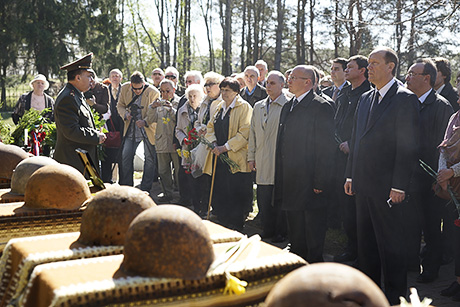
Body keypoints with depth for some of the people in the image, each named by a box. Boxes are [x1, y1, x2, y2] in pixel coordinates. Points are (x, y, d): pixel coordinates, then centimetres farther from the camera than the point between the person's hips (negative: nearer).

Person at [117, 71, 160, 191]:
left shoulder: (153, 92, -15)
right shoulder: (125, 88, -2)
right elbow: (120, 105, 10)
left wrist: (145, 122, -27)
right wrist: (125, 114, -11)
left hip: (148, 129, -3)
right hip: (131, 129, 3)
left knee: (150, 159, 2)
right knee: (126, 156, 1)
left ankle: (145, 189, 14)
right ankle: (126, 187, 14)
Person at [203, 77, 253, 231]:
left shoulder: (244, 107, -6)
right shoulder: (220, 107, 16)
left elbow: (244, 133, -14)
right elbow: (211, 127, 18)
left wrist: (225, 147, -17)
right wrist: (214, 143, -2)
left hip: (235, 159, -7)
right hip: (218, 157, 7)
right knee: (219, 193, 8)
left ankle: (235, 231, 6)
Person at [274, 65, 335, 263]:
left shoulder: (321, 107, -12)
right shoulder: (287, 107, 14)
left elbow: (325, 147, -16)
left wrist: (320, 182, -19)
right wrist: (280, 177, 14)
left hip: (311, 184, -8)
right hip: (290, 183, 8)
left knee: (313, 231, 4)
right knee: (294, 231, 18)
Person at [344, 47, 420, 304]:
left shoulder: (405, 99, -9)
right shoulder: (366, 99, 14)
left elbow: (408, 146, -14)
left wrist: (399, 186, -17)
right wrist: (351, 175, 13)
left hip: (387, 186, -8)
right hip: (363, 184, 8)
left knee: (391, 243, 2)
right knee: (366, 241, 16)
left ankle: (396, 297, 15)